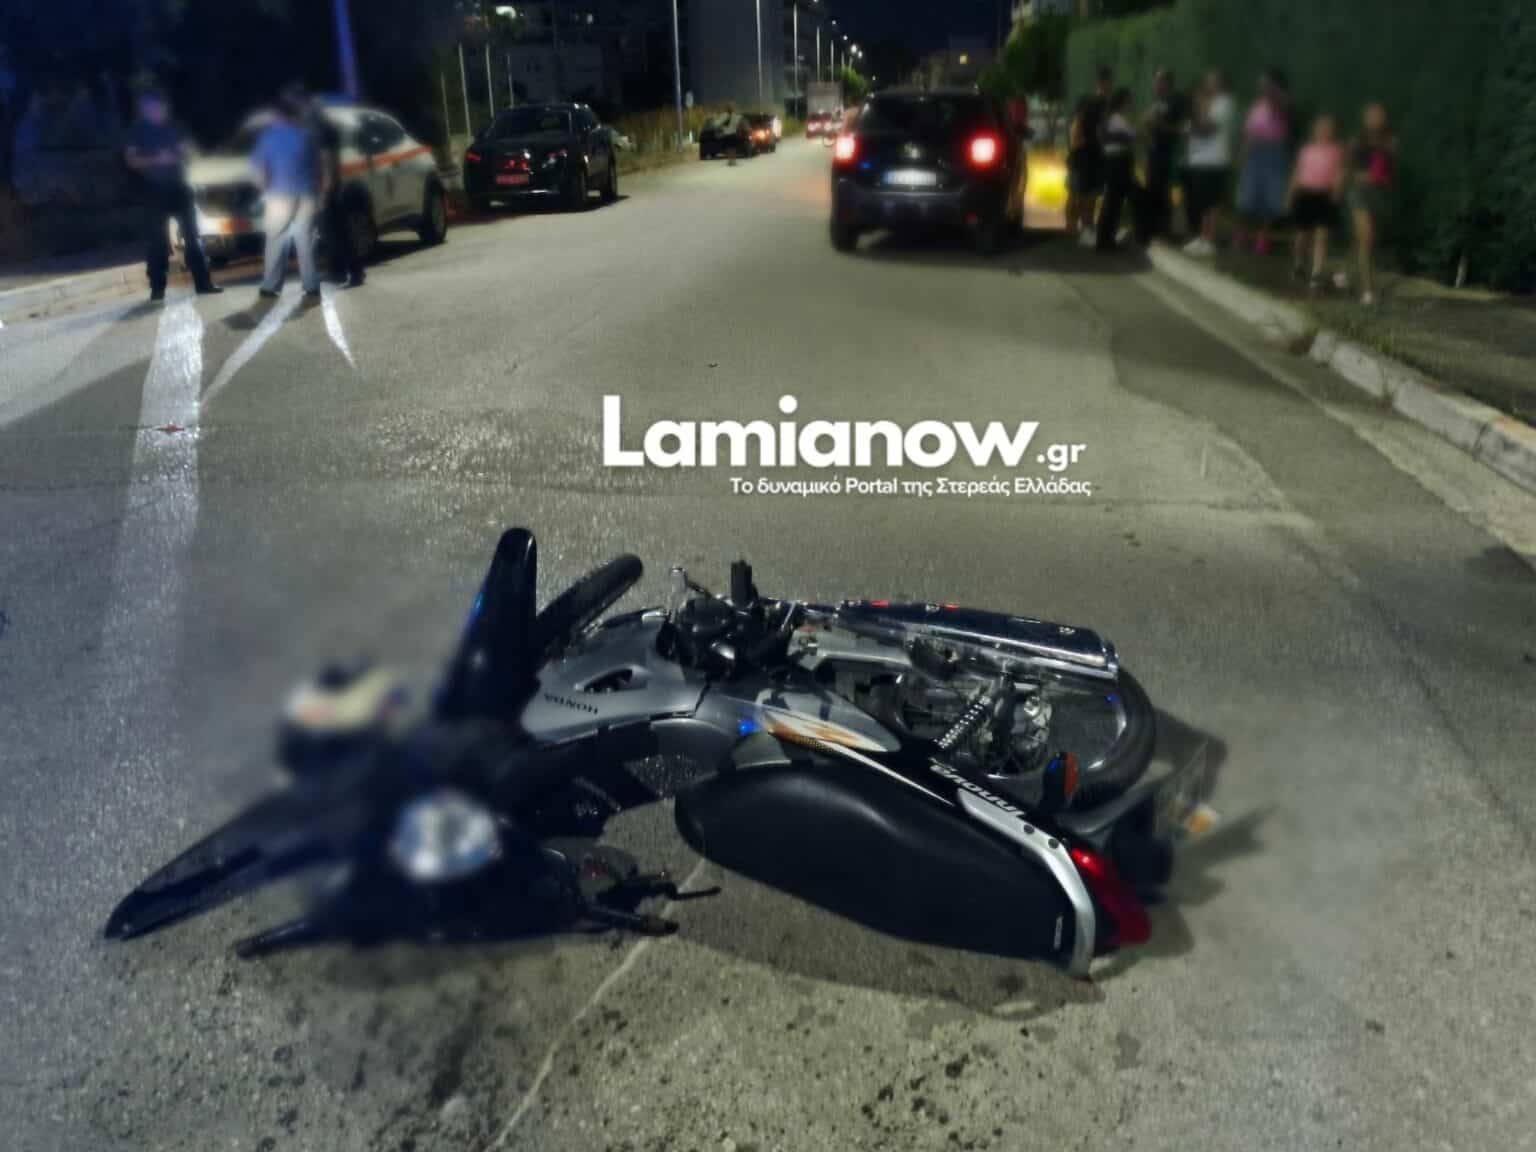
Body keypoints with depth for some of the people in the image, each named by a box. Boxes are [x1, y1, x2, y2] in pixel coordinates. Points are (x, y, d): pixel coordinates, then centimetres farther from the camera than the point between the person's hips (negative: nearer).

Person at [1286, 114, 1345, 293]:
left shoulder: (1337, 151, 2)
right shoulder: (1307, 149, 8)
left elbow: (1340, 173, -3)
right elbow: (1297, 173, 13)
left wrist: (1337, 190, -20)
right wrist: (1290, 195, 13)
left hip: (1325, 196, -2)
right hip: (1306, 194, 2)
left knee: (1322, 236, -9)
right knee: (1303, 233, 16)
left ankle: (1317, 275, -11)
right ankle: (1299, 264, 41)